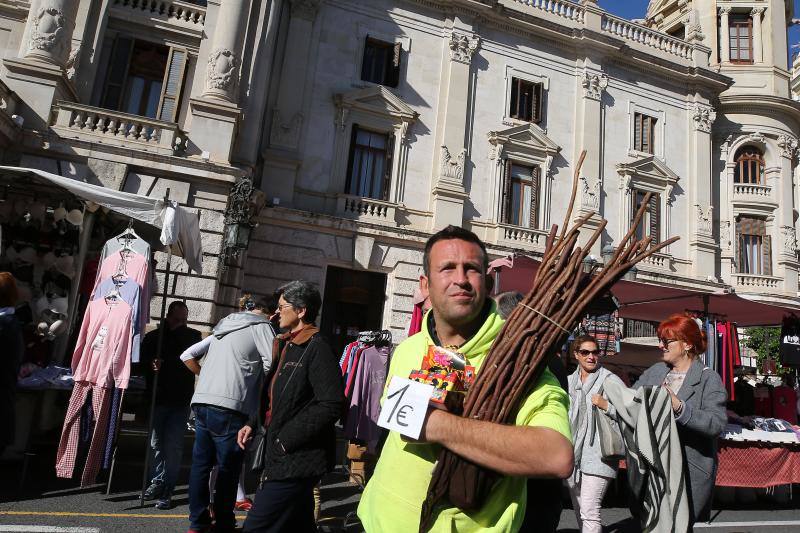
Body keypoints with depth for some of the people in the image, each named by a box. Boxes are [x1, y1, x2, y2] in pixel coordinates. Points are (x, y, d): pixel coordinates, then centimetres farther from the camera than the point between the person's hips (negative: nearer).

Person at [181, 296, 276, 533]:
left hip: (201, 402, 7)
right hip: (229, 407, -7)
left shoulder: (222, 327, 23)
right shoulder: (261, 326, 1)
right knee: (228, 468, 4)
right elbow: (273, 363, -9)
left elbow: (187, 355, 22)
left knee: (201, 463, 12)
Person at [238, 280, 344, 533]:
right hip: (283, 456, 9)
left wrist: (285, 440, -19)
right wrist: (253, 424, 10)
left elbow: (331, 406, -23)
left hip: (295, 462, -9)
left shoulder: (317, 350, -16)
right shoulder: (289, 346, 14)